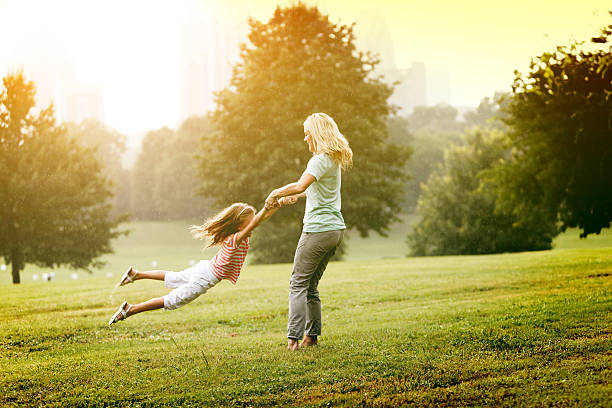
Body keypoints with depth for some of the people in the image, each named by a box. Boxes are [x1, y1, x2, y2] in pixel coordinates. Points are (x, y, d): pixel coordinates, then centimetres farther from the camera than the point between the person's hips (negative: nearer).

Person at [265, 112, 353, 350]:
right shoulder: (335, 160, 15)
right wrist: (297, 196, 31)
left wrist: (276, 193, -17)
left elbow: (300, 185, -30)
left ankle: (294, 337, -10)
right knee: (311, 284, 14)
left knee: (298, 283, -5)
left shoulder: (321, 160, -15)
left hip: (318, 228, -9)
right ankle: (312, 336, 14)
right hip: (336, 229, 9)